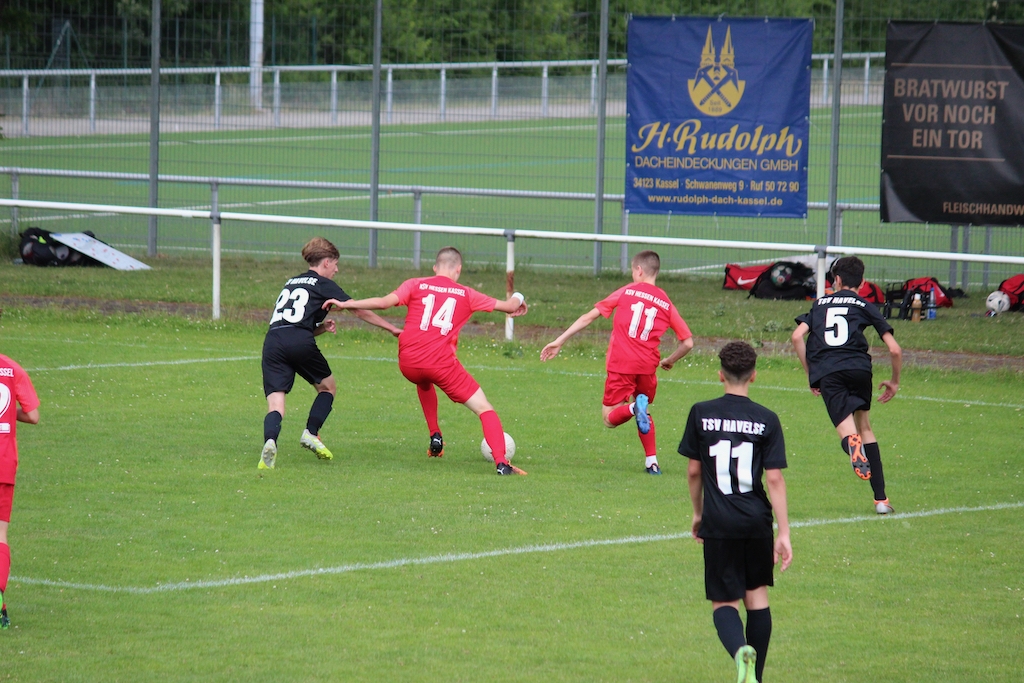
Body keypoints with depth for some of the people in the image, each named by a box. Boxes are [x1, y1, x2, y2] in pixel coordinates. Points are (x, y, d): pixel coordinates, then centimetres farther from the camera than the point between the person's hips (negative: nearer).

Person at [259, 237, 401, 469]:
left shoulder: (291, 283, 31)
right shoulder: (323, 284, 13)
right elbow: (360, 310, 14)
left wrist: (321, 327, 21)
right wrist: (392, 329, 21)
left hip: (272, 341, 4)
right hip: (300, 342, -4)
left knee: (275, 404, -5)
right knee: (328, 387, 21)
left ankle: (270, 441, -34)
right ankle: (311, 433, 5)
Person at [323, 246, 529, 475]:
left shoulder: (416, 285, 12)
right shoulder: (466, 294, 14)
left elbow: (385, 302, -3)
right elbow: (508, 306, 21)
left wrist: (345, 304, 3)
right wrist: (518, 299, 44)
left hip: (408, 363, 2)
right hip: (441, 361, -2)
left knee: (424, 381, 40)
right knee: (485, 409, 3)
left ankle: (435, 438, 32)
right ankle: (501, 462, -17)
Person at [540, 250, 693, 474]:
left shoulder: (626, 292, 7)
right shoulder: (666, 304, 10)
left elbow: (589, 316, 6)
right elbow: (687, 343, 8)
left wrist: (559, 342, 10)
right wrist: (669, 361, 27)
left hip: (621, 364, -2)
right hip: (648, 366, 2)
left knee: (611, 418, 6)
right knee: (645, 413, 25)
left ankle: (634, 407, -27)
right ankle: (652, 462, 12)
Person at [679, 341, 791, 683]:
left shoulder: (701, 414, -3)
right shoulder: (766, 420, -4)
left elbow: (693, 470, 4)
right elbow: (774, 479, -7)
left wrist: (698, 513, 20)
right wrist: (784, 533, -4)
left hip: (718, 524, -1)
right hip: (757, 521, 1)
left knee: (724, 602, 3)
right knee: (757, 596, 16)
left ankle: (741, 650, -27)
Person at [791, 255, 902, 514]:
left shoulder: (819, 304, 26)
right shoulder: (865, 307, 20)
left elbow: (797, 337, 10)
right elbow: (894, 350, 12)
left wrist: (810, 375, 18)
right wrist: (894, 382, 28)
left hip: (826, 372, -1)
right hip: (858, 367, 1)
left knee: (847, 430, -8)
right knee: (864, 425, 20)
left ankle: (853, 443, -50)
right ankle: (880, 499, 14)